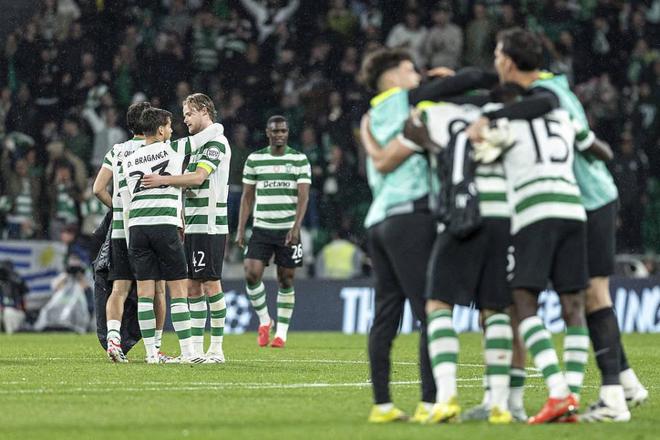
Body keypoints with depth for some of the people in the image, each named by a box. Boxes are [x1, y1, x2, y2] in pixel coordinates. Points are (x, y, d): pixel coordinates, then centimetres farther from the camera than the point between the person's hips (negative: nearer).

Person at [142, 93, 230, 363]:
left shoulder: (216, 142, -9)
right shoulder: (196, 144, 20)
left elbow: (198, 177, -22)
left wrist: (163, 180, -27)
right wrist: (182, 224, 19)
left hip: (209, 226, -9)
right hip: (193, 227, 9)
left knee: (210, 283, -7)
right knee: (192, 286, 7)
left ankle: (217, 349, -4)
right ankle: (196, 348, 9)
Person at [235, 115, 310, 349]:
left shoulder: (300, 160, 1)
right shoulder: (254, 160, 7)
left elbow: (303, 196, -5)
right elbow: (247, 196, 9)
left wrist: (296, 227, -17)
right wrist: (241, 230, 2)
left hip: (288, 230, -1)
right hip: (261, 228, 1)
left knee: (286, 280, 1)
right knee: (252, 274, -14)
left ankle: (281, 332, 11)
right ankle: (263, 320, 8)